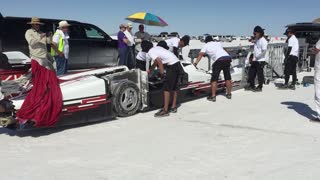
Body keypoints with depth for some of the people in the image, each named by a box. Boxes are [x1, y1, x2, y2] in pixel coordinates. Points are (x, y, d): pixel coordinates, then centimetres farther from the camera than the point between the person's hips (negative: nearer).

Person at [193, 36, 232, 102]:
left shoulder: (206, 45, 16)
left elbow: (201, 54, 4)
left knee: (214, 79, 0)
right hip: (227, 57, 5)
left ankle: (213, 96, -5)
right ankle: (229, 94, 25)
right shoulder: (218, 43, 29)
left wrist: (196, 62, 0)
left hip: (219, 60, -5)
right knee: (227, 77, 18)